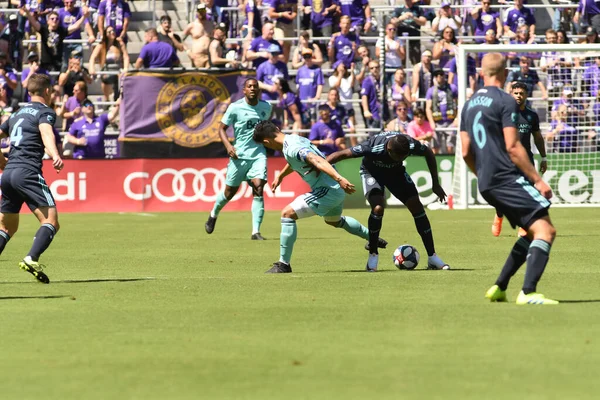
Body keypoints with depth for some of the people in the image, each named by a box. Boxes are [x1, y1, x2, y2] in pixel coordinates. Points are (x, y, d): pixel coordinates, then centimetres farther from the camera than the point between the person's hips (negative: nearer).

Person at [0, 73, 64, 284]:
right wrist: (55, 156, -38)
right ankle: (31, 259, -33)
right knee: (51, 221, -12)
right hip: (28, 172, -8)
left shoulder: (17, 114, 24)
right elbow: (46, 133, -20)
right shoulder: (45, 112, 1)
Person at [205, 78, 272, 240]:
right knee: (230, 192, 9)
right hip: (239, 155, -2)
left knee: (258, 188, -17)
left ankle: (256, 231, -17)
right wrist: (228, 146, -14)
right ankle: (214, 214, 42)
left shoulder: (266, 107, 6)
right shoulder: (235, 107, -5)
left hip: (258, 155, 2)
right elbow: (222, 128, 0)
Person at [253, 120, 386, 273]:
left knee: (287, 213, -12)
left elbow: (317, 161, -35)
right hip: (336, 190, 10)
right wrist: (280, 176, 46)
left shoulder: (291, 149, -21)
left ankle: (284, 264, -8)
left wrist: (338, 179, -45)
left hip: (327, 191, -10)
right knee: (334, 221, 38)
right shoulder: (295, 138, 10)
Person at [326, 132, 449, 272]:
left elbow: (428, 153, -8)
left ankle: (432, 258, 1)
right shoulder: (373, 147, -41)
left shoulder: (411, 145, -31)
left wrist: (436, 184, -4)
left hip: (396, 171, 3)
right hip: (372, 171, -3)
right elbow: (342, 154, -32)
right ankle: (373, 256, -9)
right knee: (378, 207, -28)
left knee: (416, 206, -9)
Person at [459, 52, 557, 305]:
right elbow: (512, 147, -14)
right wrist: (538, 180, -11)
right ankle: (528, 293, -26)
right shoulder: (505, 101, -8)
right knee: (545, 230, -13)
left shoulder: (470, 105, 16)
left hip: (487, 185, 9)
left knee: (533, 233, 18)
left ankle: (499, 288, 16)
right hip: (508, 178, -9)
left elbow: (466, 152, 17)